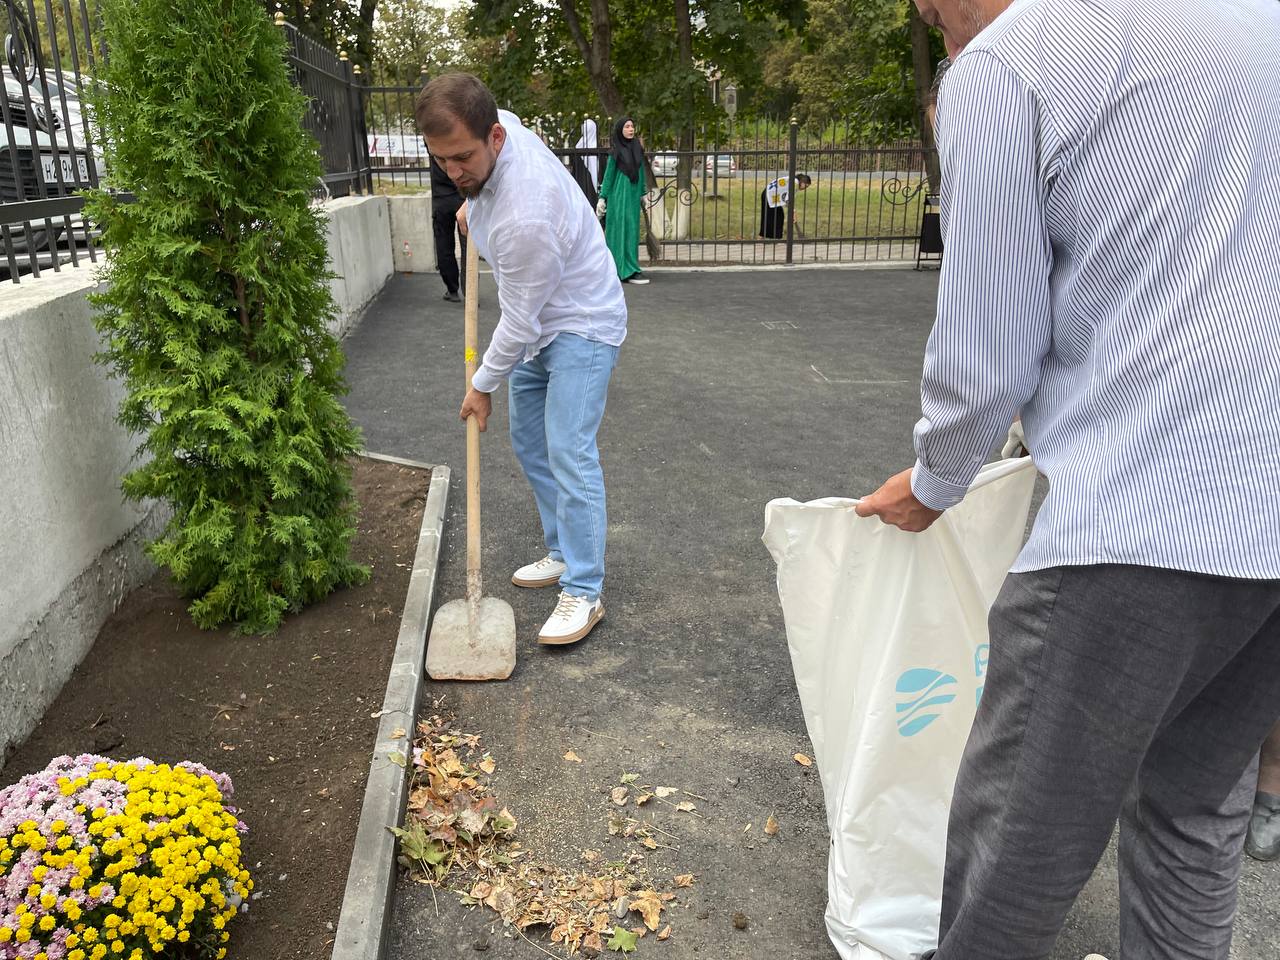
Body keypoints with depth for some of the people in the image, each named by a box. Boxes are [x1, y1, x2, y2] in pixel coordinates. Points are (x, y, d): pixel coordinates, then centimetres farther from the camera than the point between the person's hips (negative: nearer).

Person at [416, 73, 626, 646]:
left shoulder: (525, 216, -37)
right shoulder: (498, 123, -11)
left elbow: (519, 321, -26)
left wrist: (483, 386, -13)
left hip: (580, 326, -10)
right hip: (538, 324, 10)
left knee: (568, 455, -15)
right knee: (529, 443, 14)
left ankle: (584, 592, -8)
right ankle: (563, 554, 25)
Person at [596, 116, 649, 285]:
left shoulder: (637, 148, 9)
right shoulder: (615, 150, -6)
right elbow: (608, 174, -4)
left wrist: (643, 193, 14)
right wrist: (602, 197, -8)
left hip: (633, 195, 6)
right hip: (619, 195, -6)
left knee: (632, 231, 7)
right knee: (623, 230, -5)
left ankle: (616, 269, 14)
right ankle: (628, 271, -6)